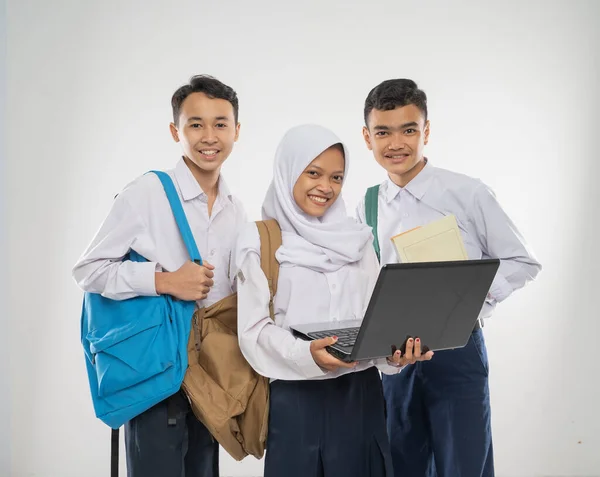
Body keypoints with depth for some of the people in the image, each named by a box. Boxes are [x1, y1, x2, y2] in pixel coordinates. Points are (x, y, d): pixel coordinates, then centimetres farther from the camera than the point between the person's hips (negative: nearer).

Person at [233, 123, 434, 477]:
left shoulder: (356, 238, 10)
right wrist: (306, 355, -24)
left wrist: (395, 350, -13)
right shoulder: (260, 241, -1)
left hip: (361, 391, 4)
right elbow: (255, 327, -7)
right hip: (297, 395, -3)